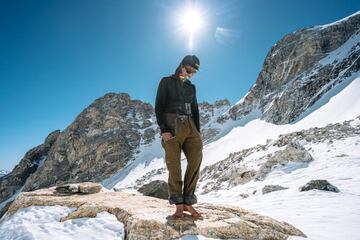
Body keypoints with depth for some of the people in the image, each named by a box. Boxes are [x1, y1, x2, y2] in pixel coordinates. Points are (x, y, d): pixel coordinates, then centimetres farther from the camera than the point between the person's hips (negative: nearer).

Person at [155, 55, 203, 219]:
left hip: (189, 125, 5)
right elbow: (159, 107, -1)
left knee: (196, 159, -10)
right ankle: (179, 205, -5)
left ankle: (188, 202, -5)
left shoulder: (192, 87, 21)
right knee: (173, 165, -10)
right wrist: (164, 129, -13)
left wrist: (197, 134, 10)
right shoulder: (167, 82, 8)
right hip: (171, 126, -4)